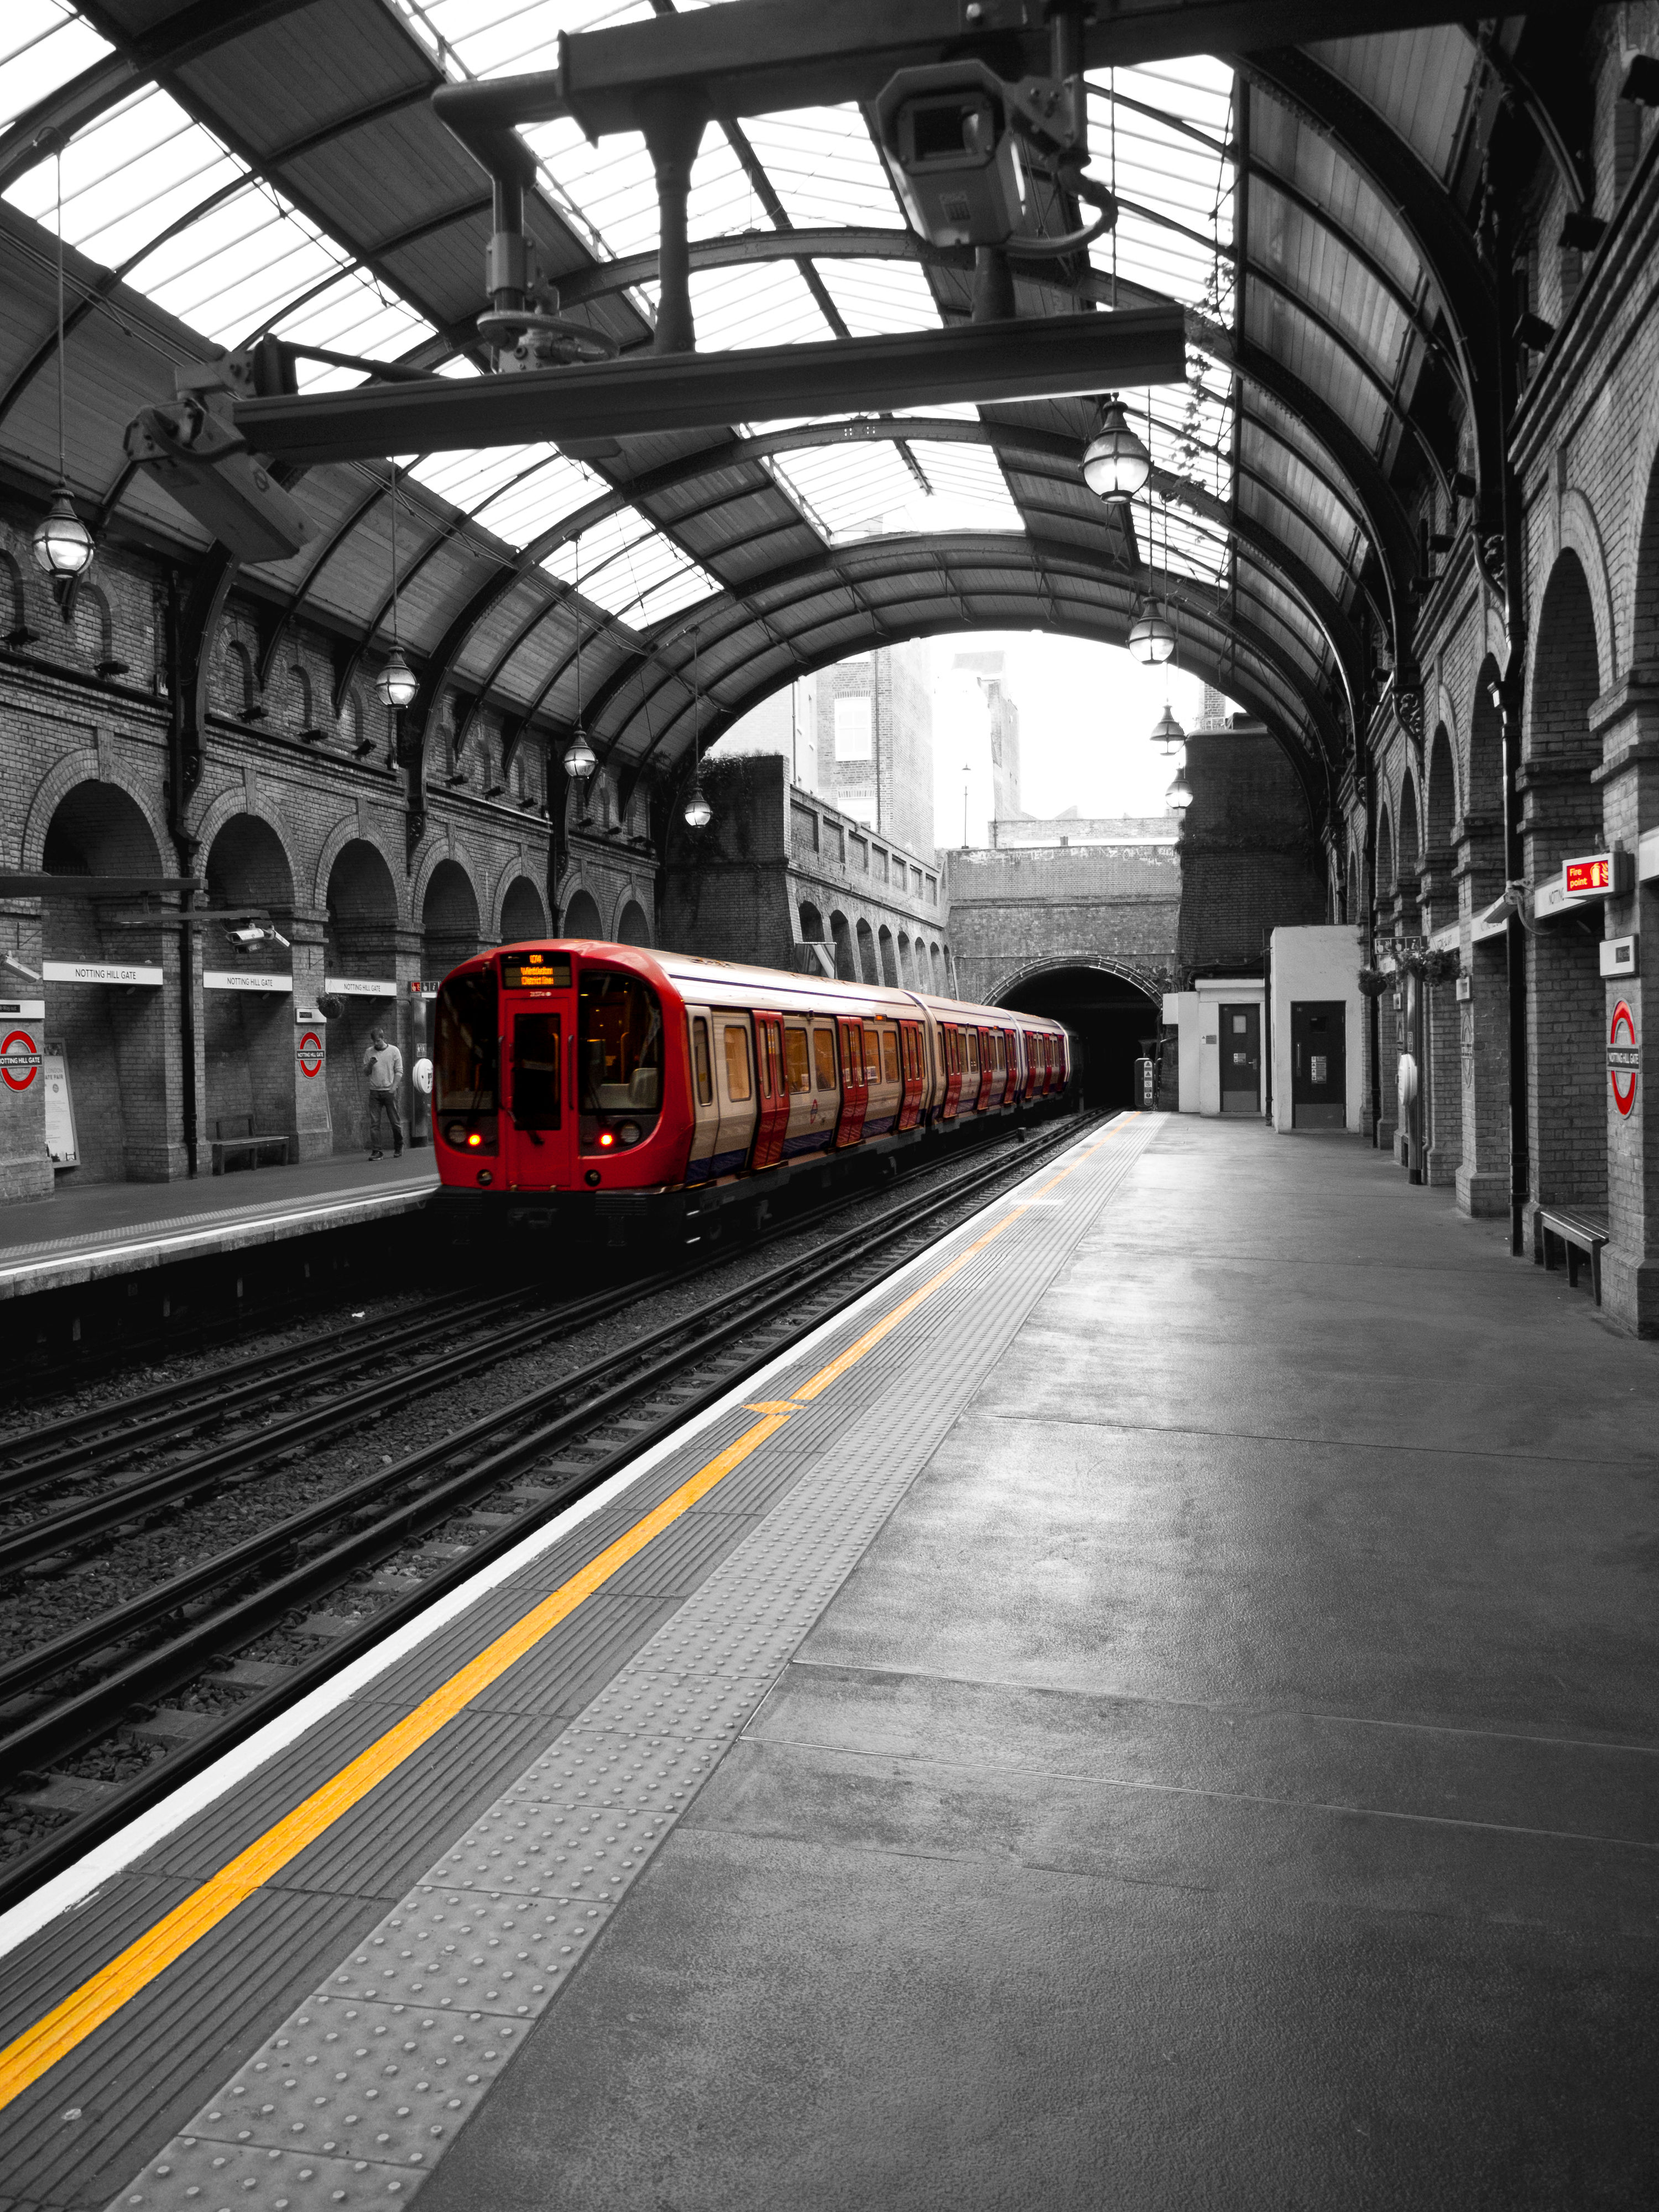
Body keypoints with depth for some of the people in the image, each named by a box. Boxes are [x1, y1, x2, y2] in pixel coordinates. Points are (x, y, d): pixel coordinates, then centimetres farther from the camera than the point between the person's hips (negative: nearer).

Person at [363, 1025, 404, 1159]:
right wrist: (370, 1065, -9)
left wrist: (393, 1088, -11)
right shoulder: (369, 1052, 10)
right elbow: (365, 1072, 13)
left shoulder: (394, 1051, 2)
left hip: (389, 1091, -2)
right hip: (374, 1092, 2)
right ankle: (377, 1151, -4)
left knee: (395, 1122, 2)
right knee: (374, 1123, -5)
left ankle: (398, 1148, 18)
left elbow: (399, 1071, 0)